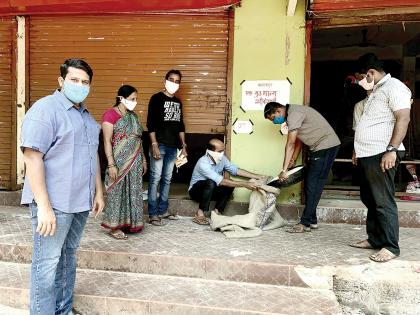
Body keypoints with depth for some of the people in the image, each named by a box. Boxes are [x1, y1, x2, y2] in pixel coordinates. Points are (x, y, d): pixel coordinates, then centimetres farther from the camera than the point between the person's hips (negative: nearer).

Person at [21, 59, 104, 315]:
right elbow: (32, 158, -18)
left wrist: (98, 192, 18)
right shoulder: (45, 109, -11)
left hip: (81, 202, 8)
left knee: (68, 257, 18)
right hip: (54, 203, -8)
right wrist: (44, 206, -22)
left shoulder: (86, 115, 15)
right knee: (47, 264, 1)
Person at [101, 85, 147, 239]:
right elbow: (107, 141, -15)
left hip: (135, 162, 7)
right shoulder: (111, 114, -10)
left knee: (133, 192, 11)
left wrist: (143, 159, 14)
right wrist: (111, 164, -19)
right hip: (119, 162, -7)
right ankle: (115, 226, 12)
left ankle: (129, 222, 24)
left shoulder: (133, 116, 12)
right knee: (118, 192, 1)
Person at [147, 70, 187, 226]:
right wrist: (154, 145, -17)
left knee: (167, 179, 11)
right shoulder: (157, 98, -4)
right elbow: (150, 123, -10)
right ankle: (153, 214, 3)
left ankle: (163, 210, 20)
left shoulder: (178, 102, 16)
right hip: (159, 145, -6)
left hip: (172, 146, 7)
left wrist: (183, 146, 15)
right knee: (155, 179, -4)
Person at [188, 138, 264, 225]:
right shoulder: (203, 163, -32)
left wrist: (257, 176, -10)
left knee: (230, 184, -14)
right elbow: (221, 181, -38)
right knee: (211, 183, -36)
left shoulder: (222, 158, -9)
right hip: (196, 190, -7)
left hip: (211, 191, 7)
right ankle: (200, 214, -26)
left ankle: (217, 212, -11)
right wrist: (244, 184, -38)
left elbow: (236, 170, -3)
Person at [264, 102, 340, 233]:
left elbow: (290, 145, -21)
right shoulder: (292, 114, 13)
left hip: (326, 146, -10)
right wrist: (293, 161, 11)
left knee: (312, 186, -8)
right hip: (319, 148, 10)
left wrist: (284, 170, -19)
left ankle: (305, 223, -4)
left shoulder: (294, 114, -19)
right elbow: (298, 141, 17)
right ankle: (311, 220, 18)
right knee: (310, 184, 11)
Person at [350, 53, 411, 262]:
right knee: (369, 200, 14)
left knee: (383, 202, -6)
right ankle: (374, 239, 24)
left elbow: (403, 119, -18)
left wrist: (392, 150, -25)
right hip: (367, 155, 10)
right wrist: (359, 150, 23)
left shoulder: (394, 87, -8)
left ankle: (390, 247, 3)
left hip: (381, 155, -10)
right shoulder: (376, 90, 22)